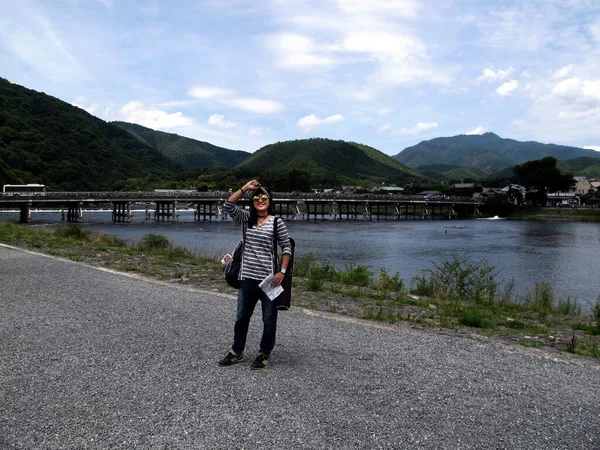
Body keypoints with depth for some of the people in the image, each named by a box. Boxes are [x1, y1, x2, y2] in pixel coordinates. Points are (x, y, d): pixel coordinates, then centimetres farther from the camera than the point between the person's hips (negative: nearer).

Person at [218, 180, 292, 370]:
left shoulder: (277, 222, -5)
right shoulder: (246, 218, 6)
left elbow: (286, 247, -3)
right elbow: (229, 206, -7)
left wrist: (282, 272, -10)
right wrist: (245, 188, -12)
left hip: (268, 278, -4)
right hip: (248, 278, 4)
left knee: (269, 319, 9)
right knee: (241, 317, 15)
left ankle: (264, 354, 25)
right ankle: (236, 352, 31)